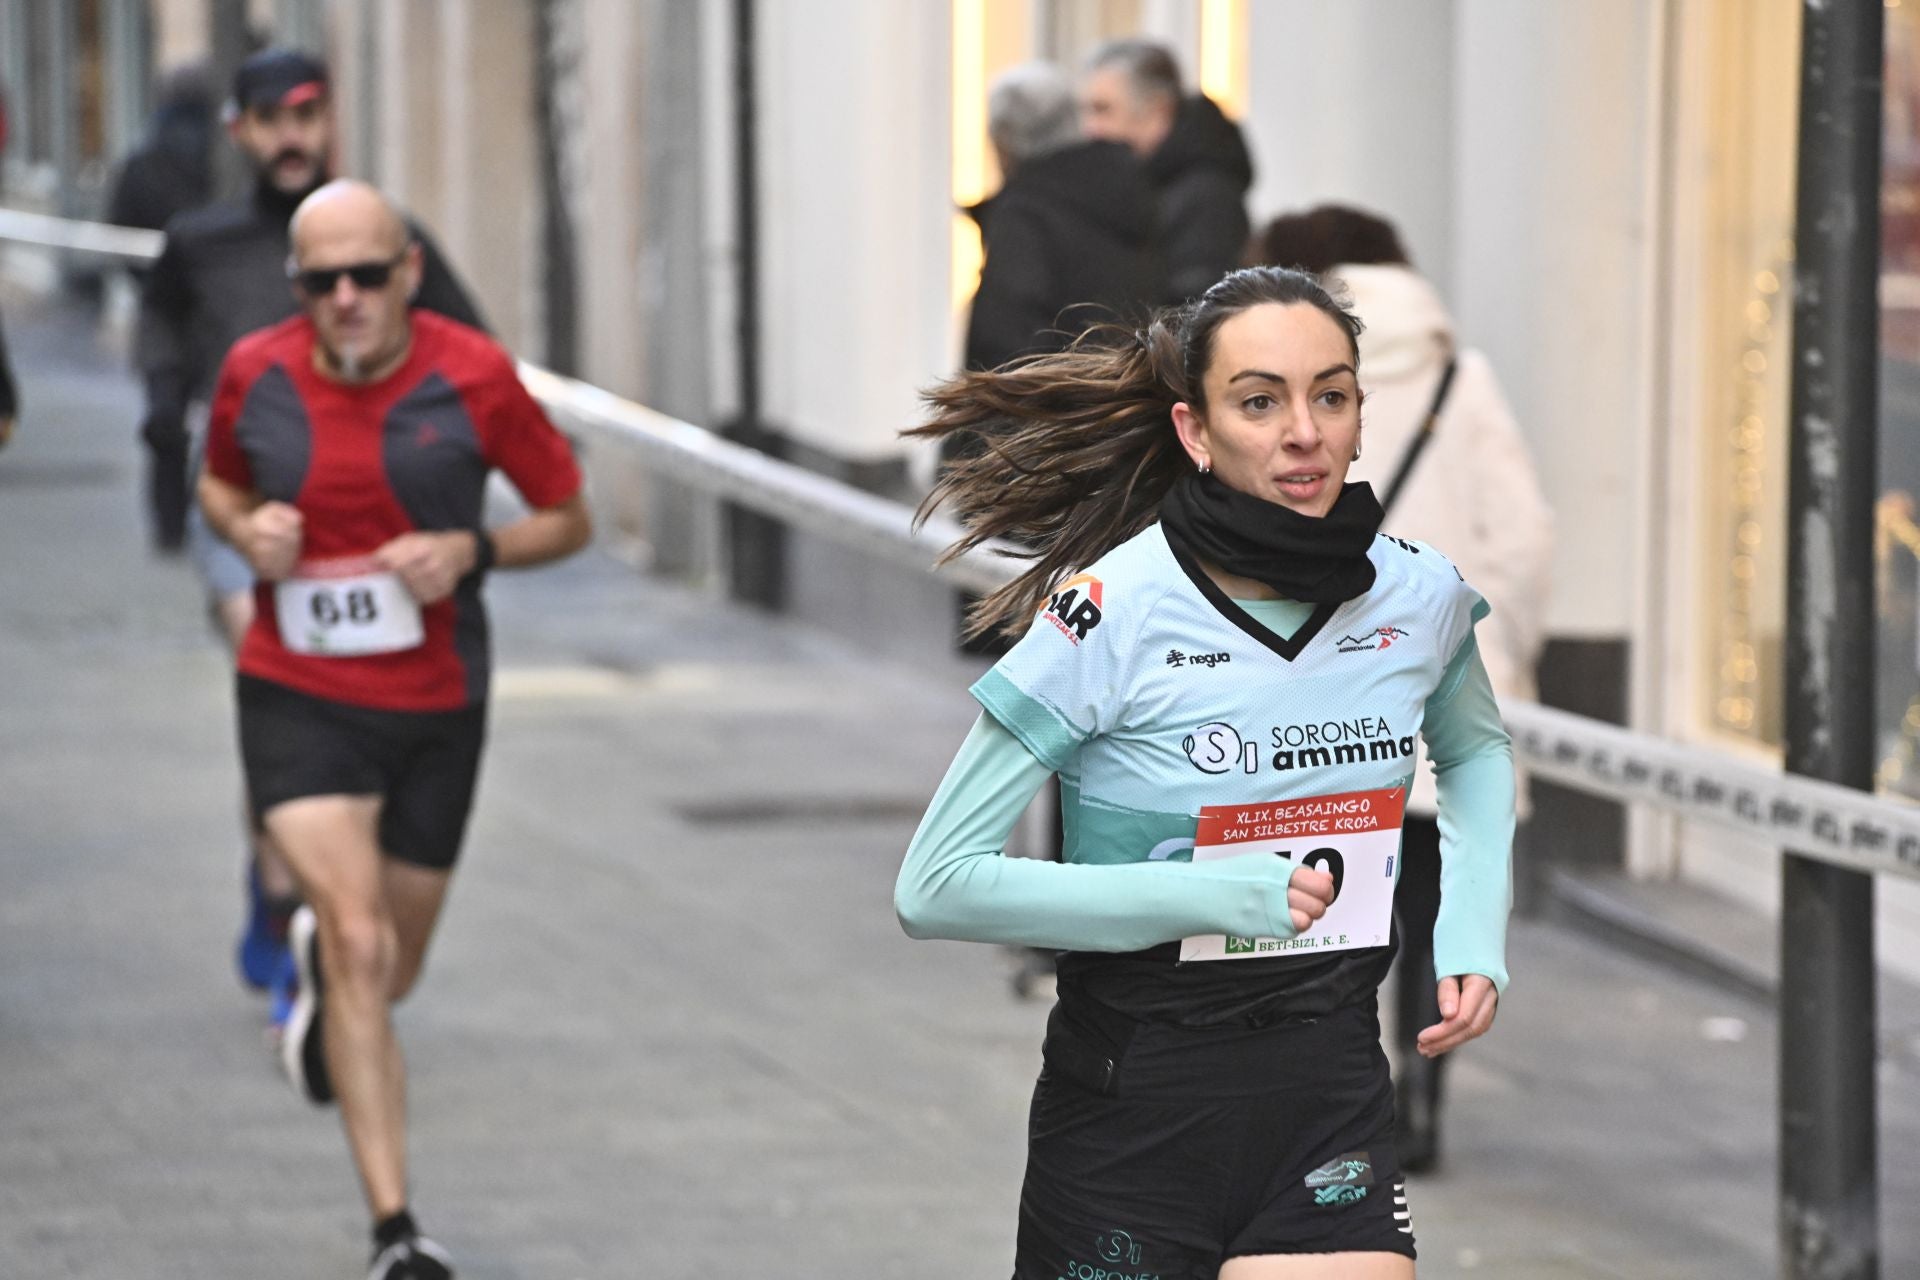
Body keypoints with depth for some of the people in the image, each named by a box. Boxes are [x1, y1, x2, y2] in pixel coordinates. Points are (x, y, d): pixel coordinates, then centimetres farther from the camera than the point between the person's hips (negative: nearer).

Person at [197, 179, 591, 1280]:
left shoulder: (474, 375, -9)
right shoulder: (257, 373, -5)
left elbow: (570, 517, 0)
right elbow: (219, 482, 15)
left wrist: (470, 551, -18)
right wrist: (246, 529, -8)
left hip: (436, 704, 1)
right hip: (298, 694, -1)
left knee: (391, 970, 16)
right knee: (360, 945, -18)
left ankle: (318, 961, 56)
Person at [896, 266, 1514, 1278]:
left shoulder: (1419, 595, 0)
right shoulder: (1114, 613, -15)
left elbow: (1475, 751, 25)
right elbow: (935, 887, -15)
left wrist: (1473, 931, 8)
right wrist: (1203, 899, -21)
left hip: (1333, 1094, 3)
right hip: (1133, 1110, -3)